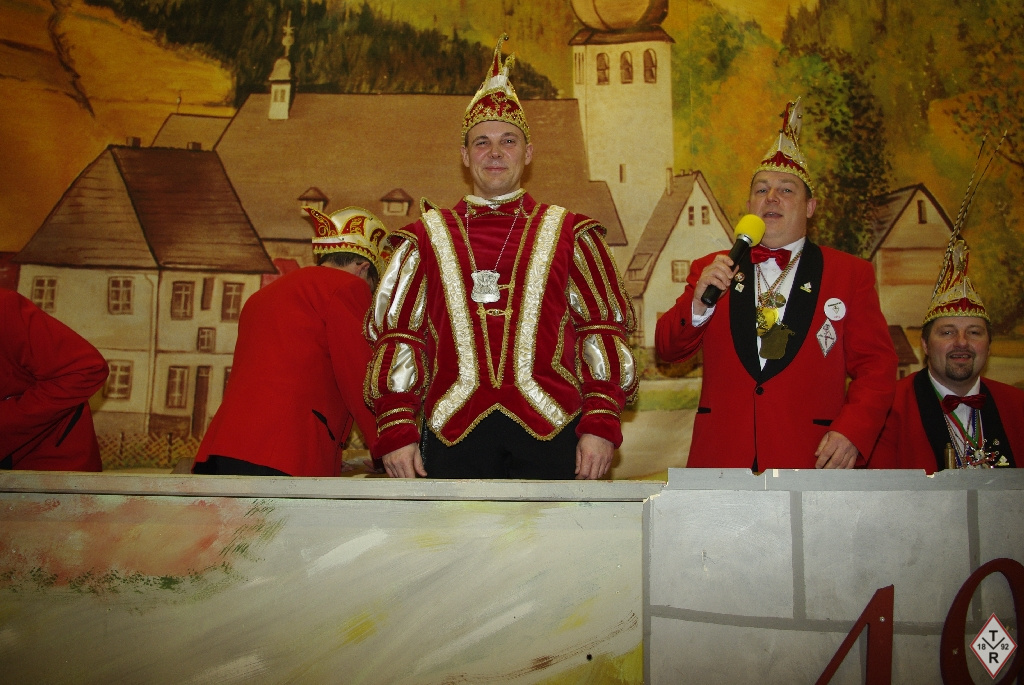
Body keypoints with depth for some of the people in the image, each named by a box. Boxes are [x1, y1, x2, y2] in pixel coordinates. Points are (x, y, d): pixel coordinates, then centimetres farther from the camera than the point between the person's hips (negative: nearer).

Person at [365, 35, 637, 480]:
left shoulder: (568, 234, 9)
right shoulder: (428, 237, 11)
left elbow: (605, 329, 6)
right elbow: (396, 336, 8)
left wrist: (601, 425, -3)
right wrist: (397, 431, -1)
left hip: (550, 429, 0)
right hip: (453, 432, 1)